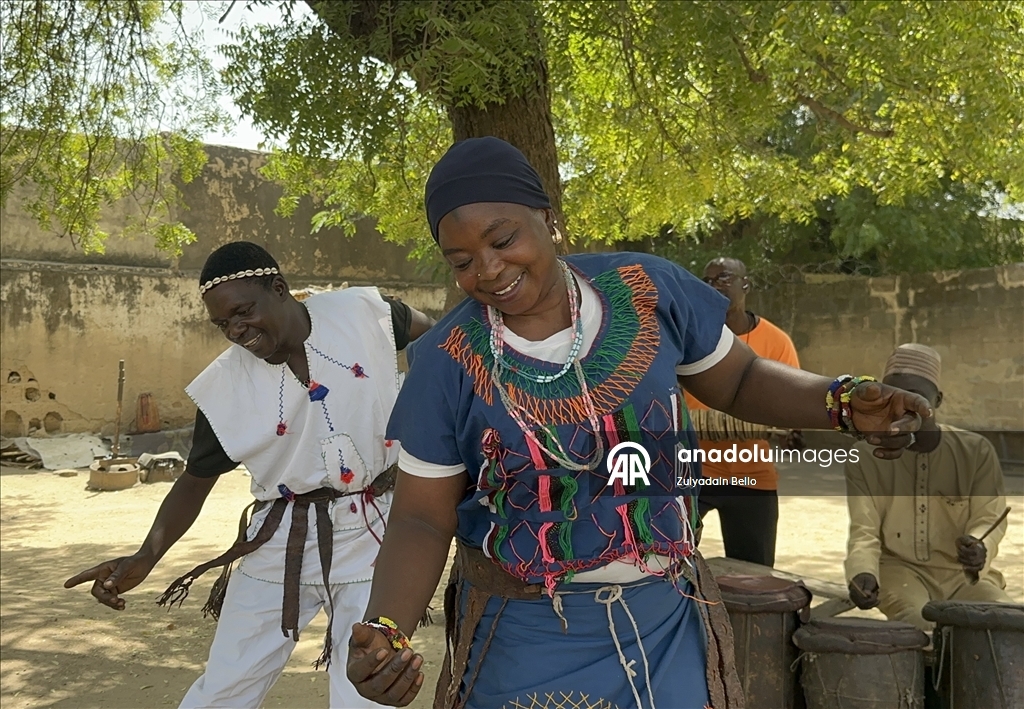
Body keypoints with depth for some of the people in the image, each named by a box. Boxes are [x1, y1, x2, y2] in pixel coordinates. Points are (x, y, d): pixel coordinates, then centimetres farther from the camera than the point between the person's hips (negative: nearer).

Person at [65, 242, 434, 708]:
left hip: (372, 535, -1)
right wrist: (145, 557, -12)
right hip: (281, 544, 1)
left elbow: (436, 336, 12)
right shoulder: (225, 386, -7)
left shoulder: (364, 312, -9)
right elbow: (195, 481, 3)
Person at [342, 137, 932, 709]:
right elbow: (422, 520, -7)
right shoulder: (446, 361, -12)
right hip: (524, 637, -1)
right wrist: (385, 630, -25)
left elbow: (739, 380, 5)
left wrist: (844, 401, -13)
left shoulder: (650, 291, -9)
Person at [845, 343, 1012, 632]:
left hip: (963, 571, 2)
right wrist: (862, 572, -31)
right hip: (900, 569, -1)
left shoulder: (976, 451, -4)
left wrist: (979, 548, -31)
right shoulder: (865, 460, -6)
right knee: (918, 623, -31)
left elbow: (988, 518, -6)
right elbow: (864, 530, -9)